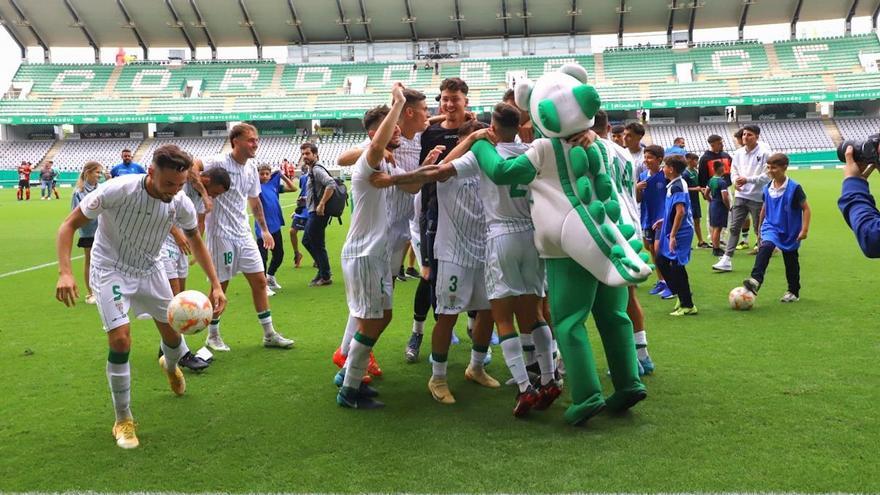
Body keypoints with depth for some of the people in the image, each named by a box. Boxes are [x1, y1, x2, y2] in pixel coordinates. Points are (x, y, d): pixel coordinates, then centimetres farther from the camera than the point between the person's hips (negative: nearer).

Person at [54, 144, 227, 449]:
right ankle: (123, 421, 3)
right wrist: (64, 272, -32)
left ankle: (170, 366, 49)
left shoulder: (182, 204, -18)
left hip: (149, 270, 4)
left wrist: (215, 284, -6)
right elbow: (69, 225, -20)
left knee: (173, 334, 8)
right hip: (110, 271, -4)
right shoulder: (115, 191, -31)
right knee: (120, 339, -17)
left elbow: (196, 241, 1)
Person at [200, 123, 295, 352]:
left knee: (259, 282, 7)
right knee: (220, 286, 3)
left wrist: (264, 229, 24)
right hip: (221, 234, -7)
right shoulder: (219, 163, -14)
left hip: (244, 234, 7)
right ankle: (213, 336, 22)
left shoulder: (251, 169, 9)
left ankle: (269, 334, 16)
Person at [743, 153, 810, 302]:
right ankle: (756, 280, -39)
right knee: (765, 247, -27)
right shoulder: (767, 188, 1)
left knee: (791, 262, 10)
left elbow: (806, 208, -9)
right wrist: (760, 228, 20)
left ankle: (793, 292, 27)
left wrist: (804, 229, -16)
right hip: (771, 227, 3)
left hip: (789, 232, -3)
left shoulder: (794, 188, -13)